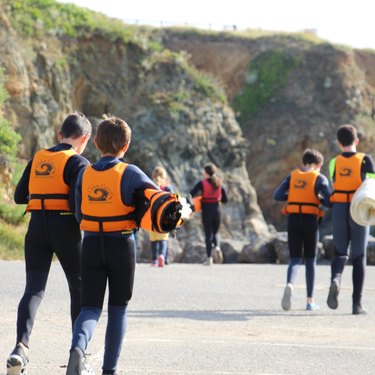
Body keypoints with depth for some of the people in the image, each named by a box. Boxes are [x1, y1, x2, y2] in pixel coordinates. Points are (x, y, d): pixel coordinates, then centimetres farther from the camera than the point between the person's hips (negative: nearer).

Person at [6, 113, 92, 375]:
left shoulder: (38, 159, 11)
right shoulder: (78, 162, -6)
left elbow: (19, 196, 16)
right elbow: (78, 203, -17)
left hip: (37, 228, 4)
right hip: (66, 229, -4)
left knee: (34, 289, -2)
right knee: (79, 287, 12)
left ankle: (22, 346, -26)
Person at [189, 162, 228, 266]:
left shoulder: (202, 183, -8)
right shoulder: (220, 183, 0)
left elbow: (191, 195, -9)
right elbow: (225, 199, 1)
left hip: (206, 210, -2)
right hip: (217, 210, 2)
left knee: (208, 234, 5)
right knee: (216, 232, 18)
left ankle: (209, 258, 3)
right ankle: (217, 247, -13)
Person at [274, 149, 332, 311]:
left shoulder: (293, 176, 10)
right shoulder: (320, 178, 0)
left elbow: (277, 195, 2)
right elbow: (329, 202, -9)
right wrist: (318, 198, 12)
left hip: (293, 219, 2)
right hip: (311, 220, -2)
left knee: (295, 259, 1)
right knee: (311, 259, 11)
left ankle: (290, 285, -31)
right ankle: (310, 300, 10)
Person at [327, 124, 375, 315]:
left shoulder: (334, 162, 3)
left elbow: (335, 185, 5)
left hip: (339, 210, 1)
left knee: (340, 253, 12)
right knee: (359, 256, 6)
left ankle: (335, 279, -23)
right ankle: (357, 303, 2)